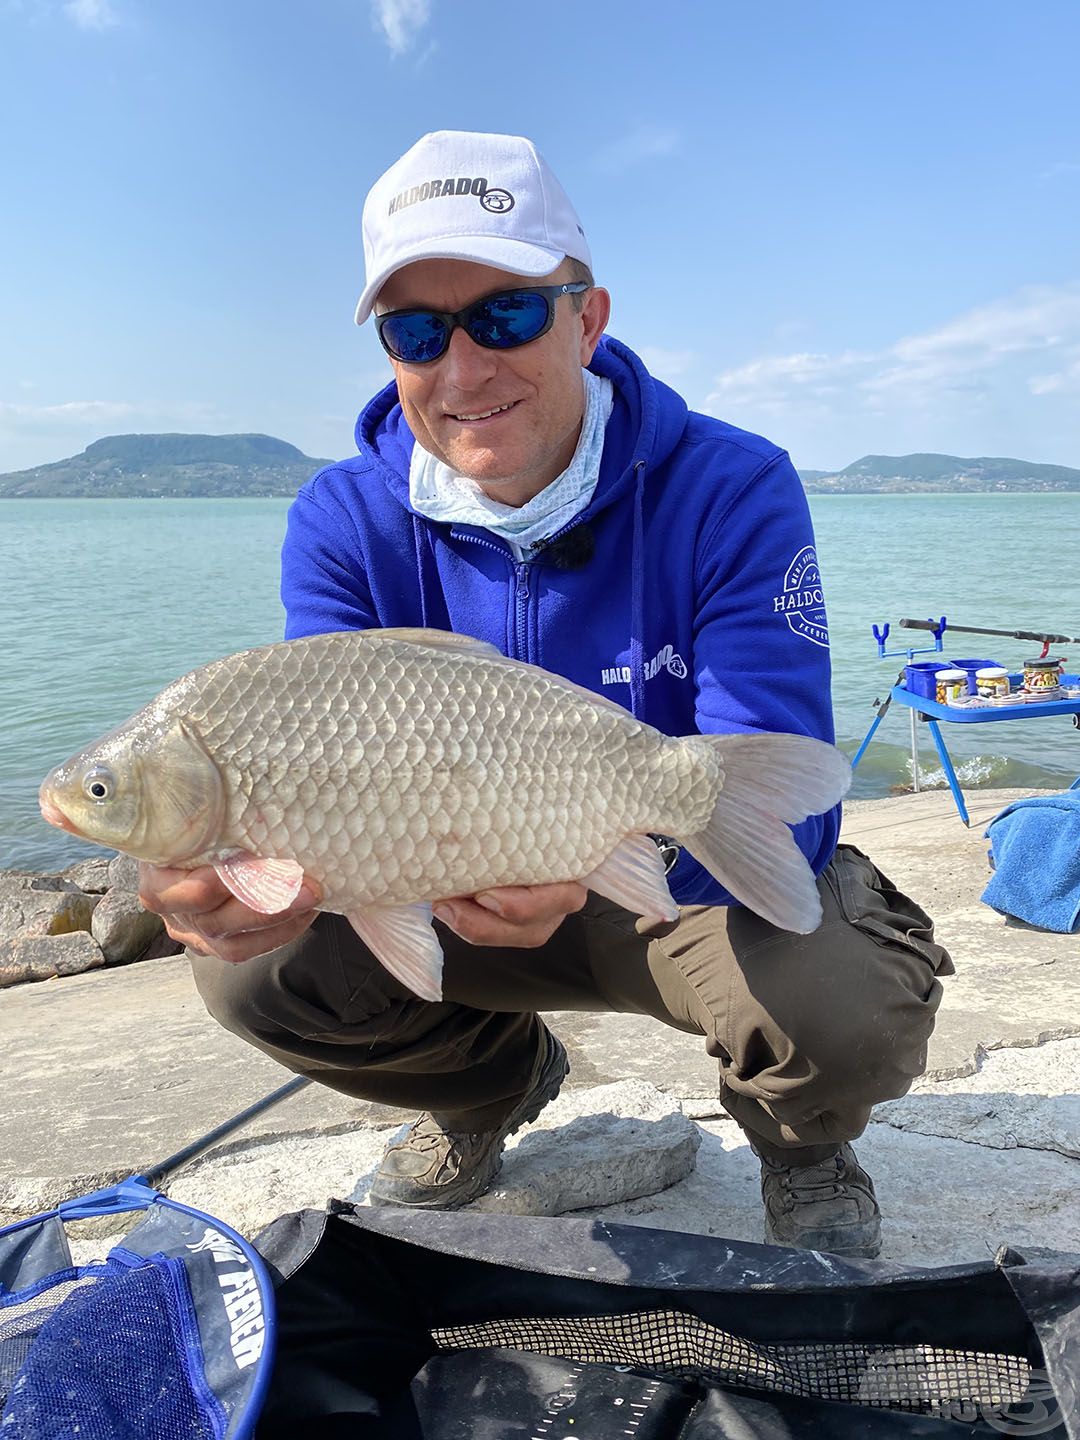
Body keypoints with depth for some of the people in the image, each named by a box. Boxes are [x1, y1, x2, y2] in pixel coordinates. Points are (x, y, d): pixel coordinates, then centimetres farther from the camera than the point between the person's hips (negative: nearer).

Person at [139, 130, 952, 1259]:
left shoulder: (732, 490, -21)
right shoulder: (340, 523, -11)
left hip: (703, 890, -2)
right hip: (464, 897, 3)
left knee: (849, 998, -33)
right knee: (251, 963, -17)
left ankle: (803, 1143, 8)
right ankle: (495, 1082, 15)